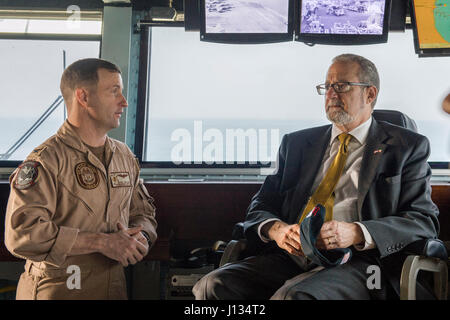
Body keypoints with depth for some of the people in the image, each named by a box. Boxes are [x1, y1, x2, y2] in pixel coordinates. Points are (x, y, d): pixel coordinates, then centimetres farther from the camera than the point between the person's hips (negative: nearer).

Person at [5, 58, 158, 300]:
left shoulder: (125, 156, 8)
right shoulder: (46, 159, -14)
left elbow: (143, 211, 17)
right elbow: (22, 233, -23)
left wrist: (141, 237, -6)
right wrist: (102, 242, -23)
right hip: (58, 290, -6)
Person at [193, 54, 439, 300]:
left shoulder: (407, 147, 11)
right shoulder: (296, 143, 21)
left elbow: (424, 220, 1)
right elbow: (261, 205, 16)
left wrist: (357, 233, -16)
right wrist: (275, 229, -10)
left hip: (354, 264, -4)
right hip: (290, 258, 4)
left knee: (293, 296, -36)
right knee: (213, 285, -23)